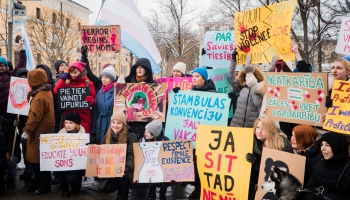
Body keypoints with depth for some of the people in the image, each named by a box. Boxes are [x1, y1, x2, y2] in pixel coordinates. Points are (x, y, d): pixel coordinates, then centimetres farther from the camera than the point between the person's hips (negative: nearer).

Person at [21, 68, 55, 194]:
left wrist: (26, 131, -20)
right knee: (37, 156, 16)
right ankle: (39, 181, 25)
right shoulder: (47, 91, 9)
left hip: (40, 131, -10)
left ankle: (45, 185, 9)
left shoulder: (40, 97, -22)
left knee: (39, 158, -1)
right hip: (45, 129, 10)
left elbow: (35, 117, -24)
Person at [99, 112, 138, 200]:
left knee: (122, 178, -35)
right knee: (106, 188, -18)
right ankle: (122, 186, 15)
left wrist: (128, 167, -36)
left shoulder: (131, 136, -8)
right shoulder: (107, 137, 8)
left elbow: (132, 155, -17)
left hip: (123, 170, -4)